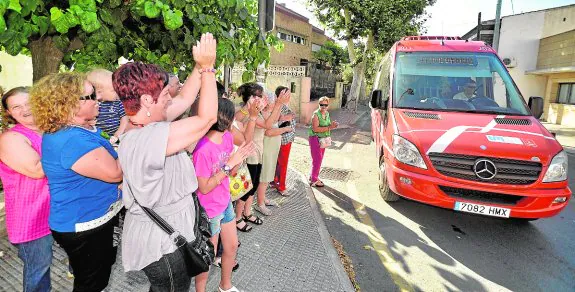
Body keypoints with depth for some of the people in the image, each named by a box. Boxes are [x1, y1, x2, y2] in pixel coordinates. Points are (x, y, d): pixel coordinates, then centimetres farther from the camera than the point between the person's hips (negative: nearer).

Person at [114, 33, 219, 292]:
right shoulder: (146, 139, -32)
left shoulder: (144, 124, -1)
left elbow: (185, 99, 6)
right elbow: (207, 118, -29)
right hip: (161, 243, -10)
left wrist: (200, 67, 0)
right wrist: (207, 67, -20)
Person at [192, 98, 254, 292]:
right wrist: (228, 165, -28)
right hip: (209, 210, -8)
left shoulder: (228, 137, -7)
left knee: (232, 247, 23)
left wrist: (240, 158, -16)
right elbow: (204, 188, -23)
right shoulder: (203, 149, -30)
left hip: (225, 203, 8)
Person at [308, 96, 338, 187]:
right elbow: (315, 129, -25)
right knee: (317, 159, -6)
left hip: (323, 139, 8)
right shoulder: (316, 114, -16)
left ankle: (313, 177, 27)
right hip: (315, 138, -8)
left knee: (319, 159, 14)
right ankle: (313, 180, 5)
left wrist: (332, 125, -6)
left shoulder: (327, 113, 7)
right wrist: (329, 127, -26)